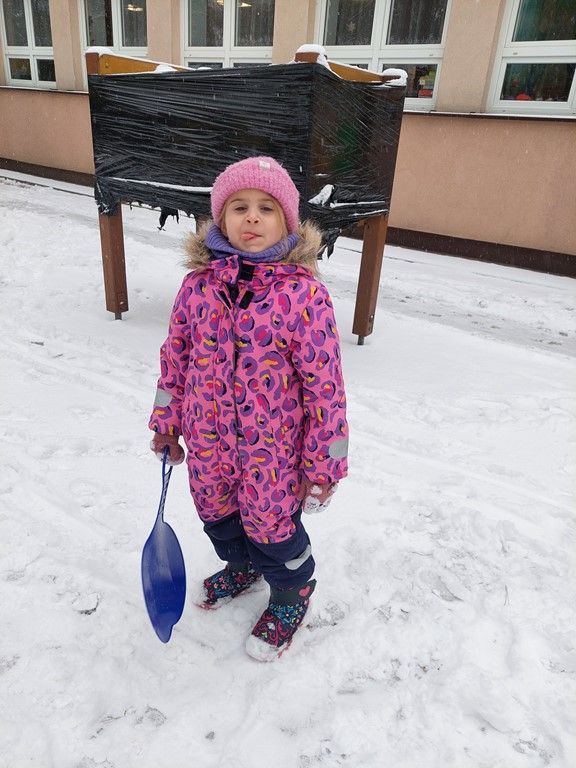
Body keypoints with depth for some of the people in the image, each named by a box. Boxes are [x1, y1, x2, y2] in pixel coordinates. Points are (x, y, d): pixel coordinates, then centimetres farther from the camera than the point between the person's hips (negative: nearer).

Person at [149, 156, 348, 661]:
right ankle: (243, 565, 60)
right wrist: (167, 423, 12)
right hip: (208, 442, 5)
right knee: (216, 513, 25)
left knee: (272, 525, 14)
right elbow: (175, 354, 6)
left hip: (273, 449, -4)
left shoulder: (303, 294, -19)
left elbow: (325, 383, -15)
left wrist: (324, 463, -11)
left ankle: (292, 593, 48)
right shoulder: (199, 283, -6)